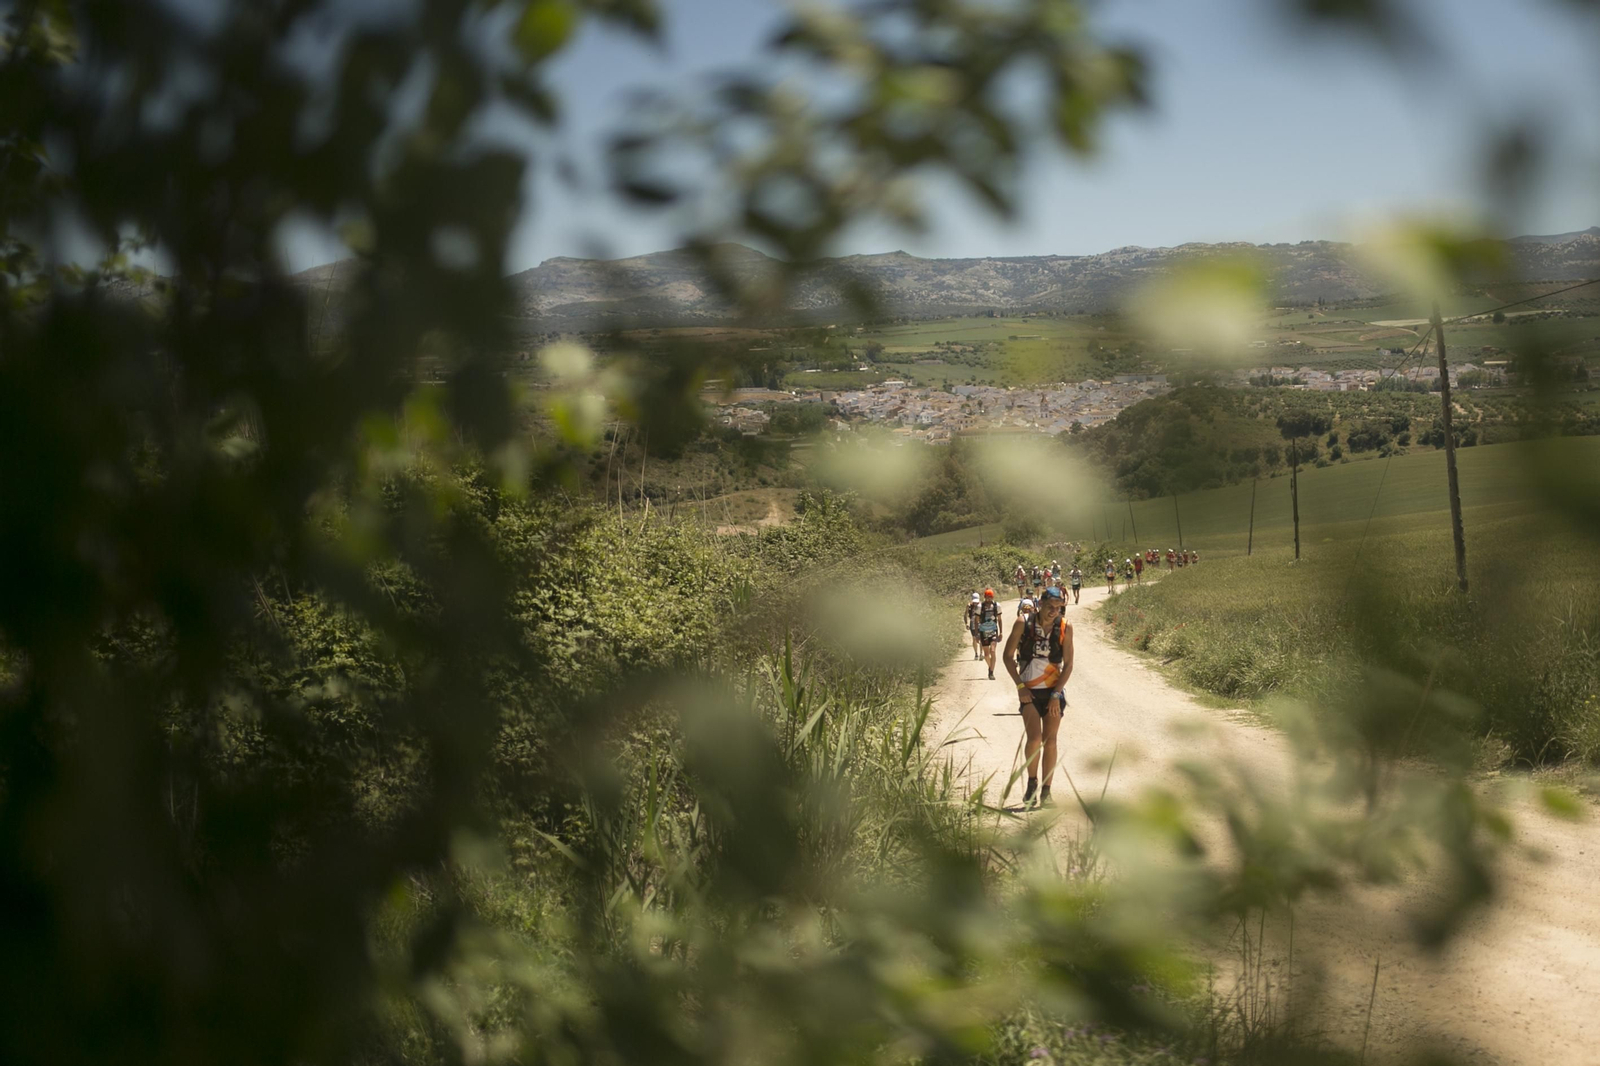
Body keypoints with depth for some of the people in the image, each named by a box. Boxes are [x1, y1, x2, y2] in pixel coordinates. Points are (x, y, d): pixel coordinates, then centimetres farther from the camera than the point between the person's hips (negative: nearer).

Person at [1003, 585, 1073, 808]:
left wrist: (1056, 695, -8)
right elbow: (1008, 656, 0)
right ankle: (1032, 783, 4)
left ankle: (1046, 791, 8)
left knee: (1050, 740, 0)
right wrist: (1020, 686, -7)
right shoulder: (1023, 624, -8)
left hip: (1054, 691, 1)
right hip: (1029, 691, -1)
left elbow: (1068, 664, -2)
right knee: (1034, 738, -15)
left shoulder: (1065, 627, -6)